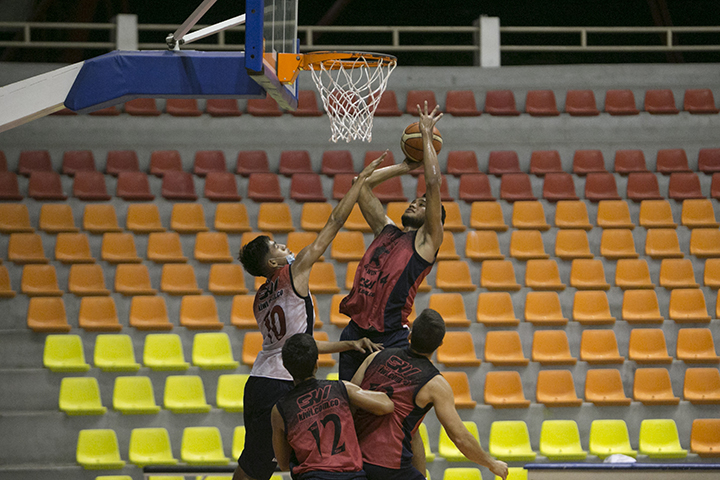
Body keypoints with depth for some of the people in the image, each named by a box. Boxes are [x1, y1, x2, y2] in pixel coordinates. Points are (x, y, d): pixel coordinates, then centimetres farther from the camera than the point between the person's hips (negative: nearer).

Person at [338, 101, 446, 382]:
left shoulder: (426, 240, 3)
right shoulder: (386, 231, 20)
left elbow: (434, 183, -7)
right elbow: (362, 185, 24)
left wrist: (426, 135, 0)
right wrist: (405, 167, 25)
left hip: (389, 336, -7)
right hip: (355, 331, 7)